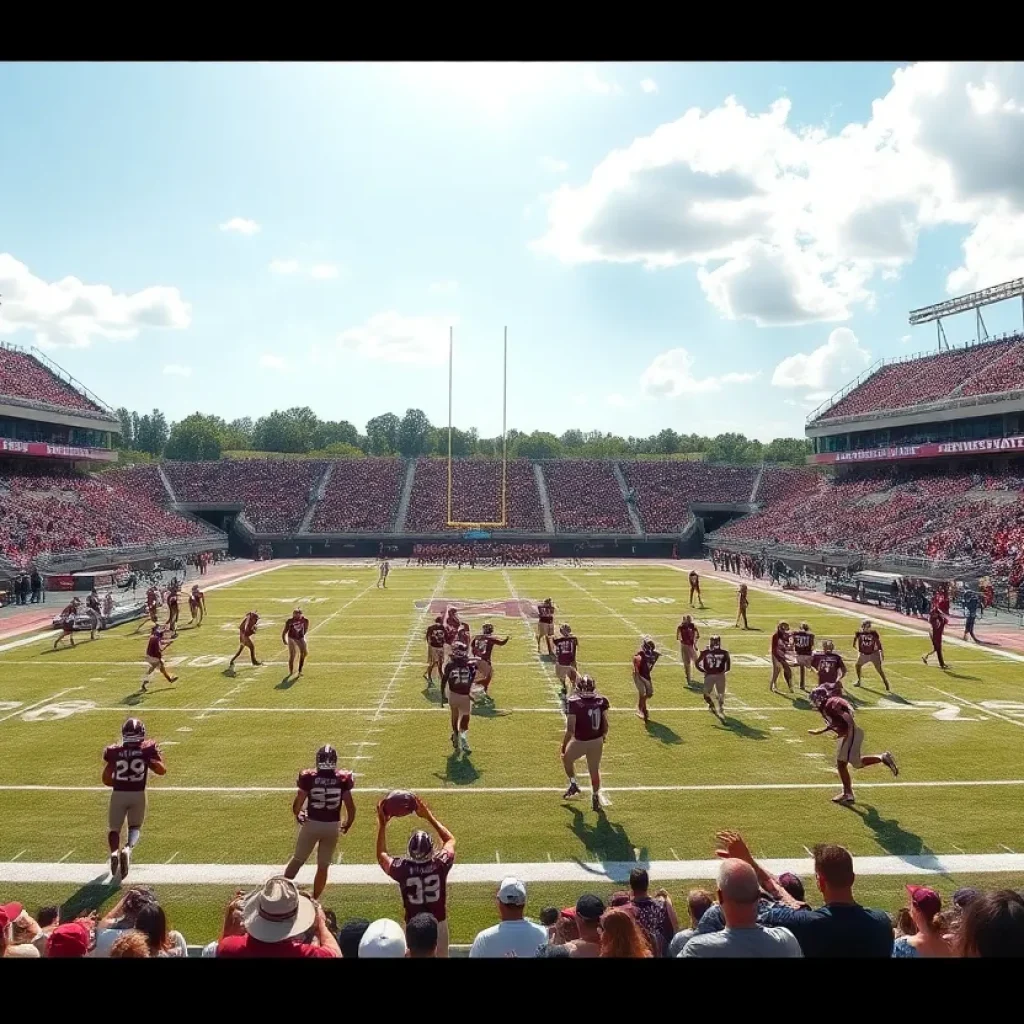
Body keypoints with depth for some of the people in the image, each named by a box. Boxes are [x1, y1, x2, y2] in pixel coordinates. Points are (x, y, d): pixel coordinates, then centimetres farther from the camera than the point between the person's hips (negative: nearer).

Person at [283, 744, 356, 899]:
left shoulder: (309, 777, -12)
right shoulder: (342, 779, -8)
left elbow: (297, 804, -9)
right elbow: (351, 806, -7)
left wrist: (298, 815, 13)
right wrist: (348, 824, 10)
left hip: (312, 823, -1)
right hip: (332, 826, 1)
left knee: (297, 859, 19)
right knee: (323, 866, 13)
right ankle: (314, 900, 20)